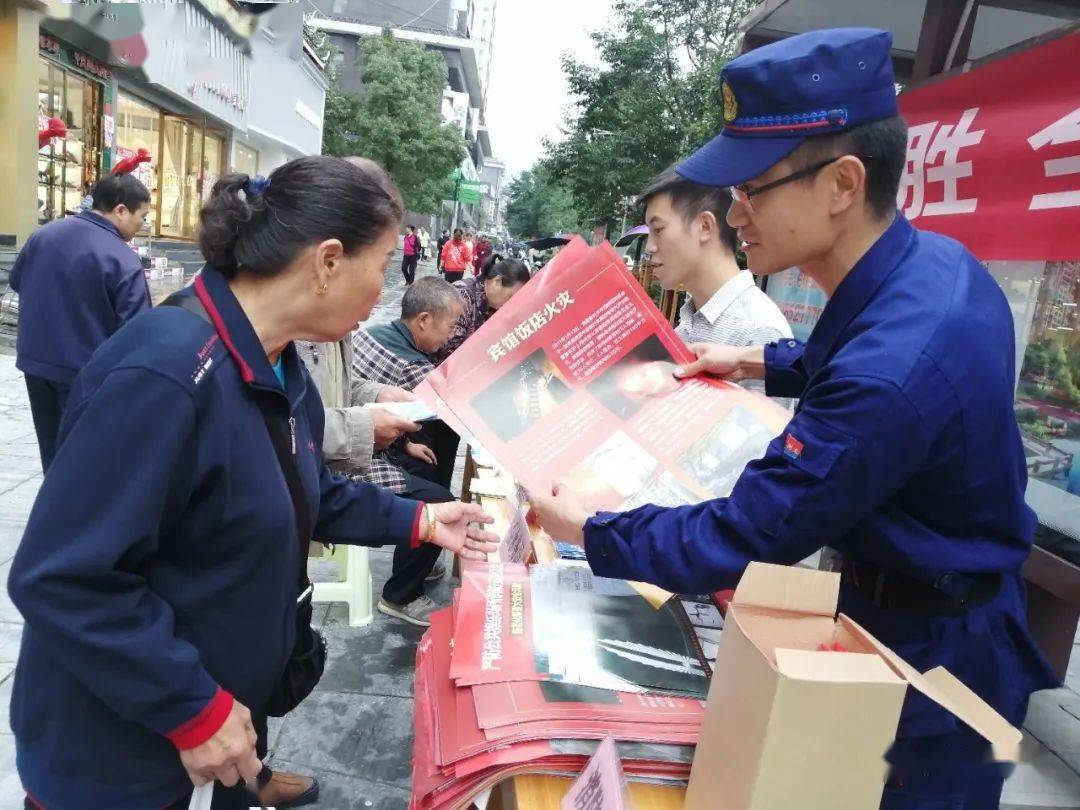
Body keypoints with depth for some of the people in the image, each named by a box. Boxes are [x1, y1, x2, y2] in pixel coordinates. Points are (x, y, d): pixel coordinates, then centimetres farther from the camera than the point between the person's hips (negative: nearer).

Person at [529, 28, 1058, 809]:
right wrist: (759, 361, 9)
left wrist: (587, 530, -17)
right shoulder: (936, 262, -9)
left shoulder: (885, 375, -39)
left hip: (928, 658, -8)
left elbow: (737, 541, -30)